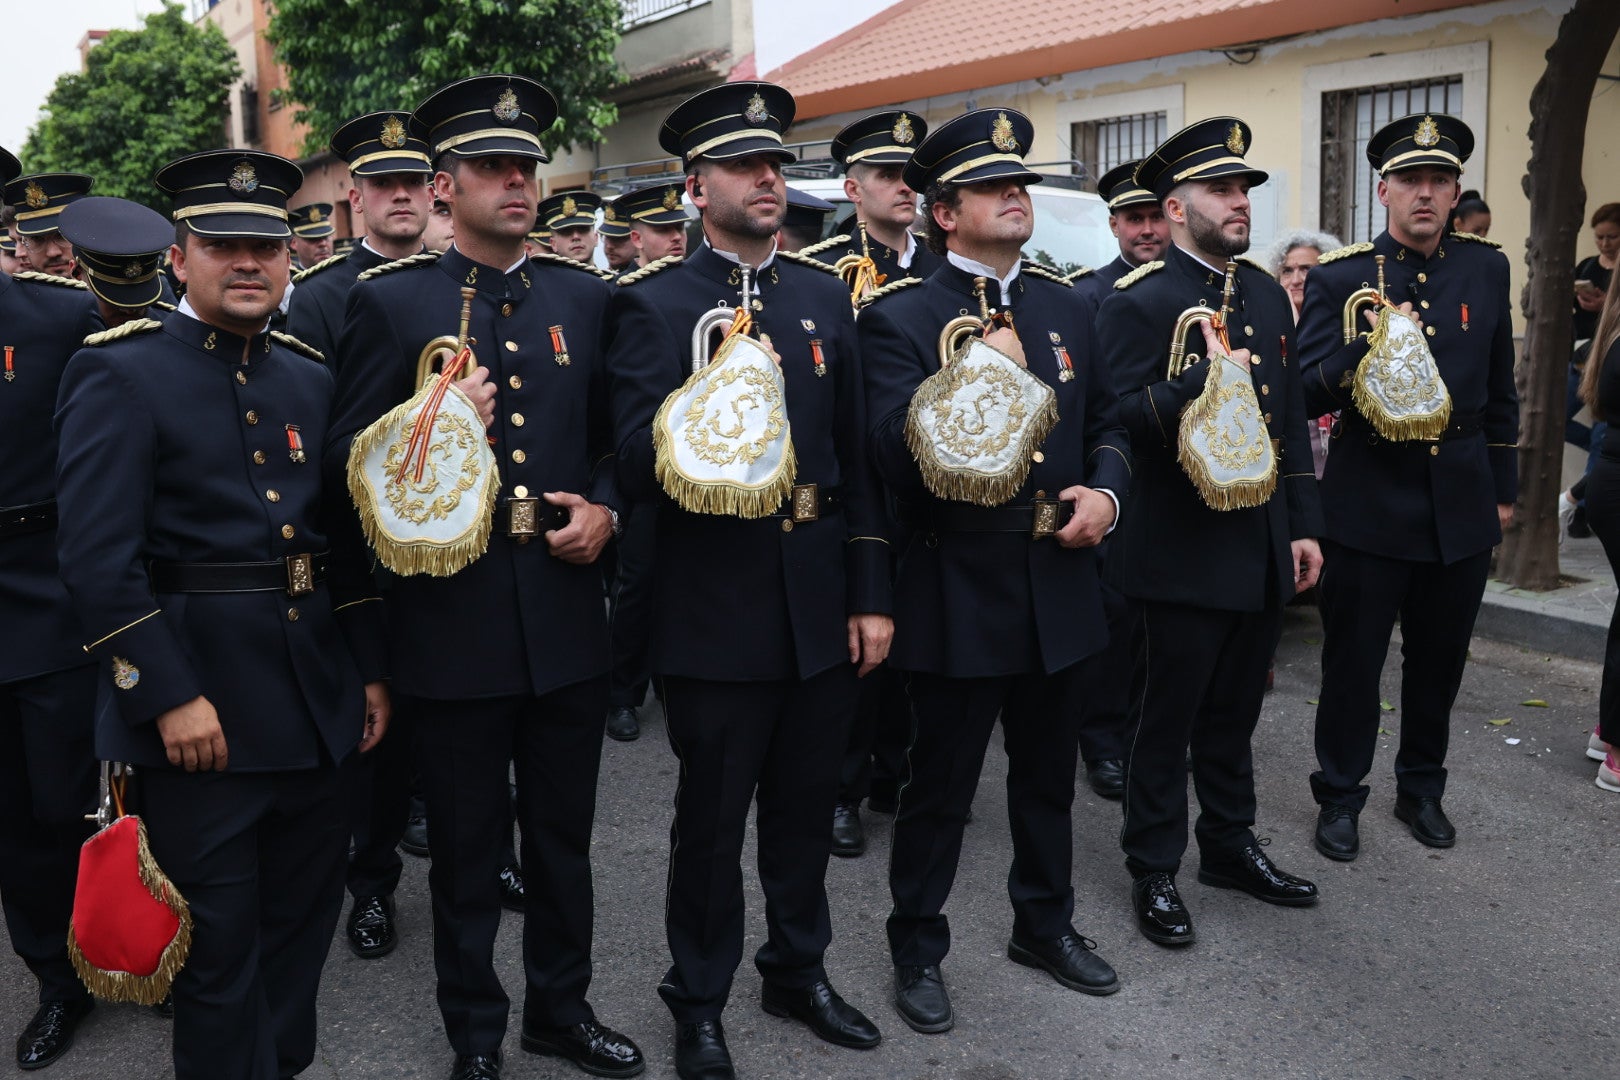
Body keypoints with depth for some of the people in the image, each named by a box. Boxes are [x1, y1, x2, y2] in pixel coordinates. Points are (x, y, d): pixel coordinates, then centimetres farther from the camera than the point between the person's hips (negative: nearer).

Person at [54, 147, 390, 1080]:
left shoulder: (311, 378, 10)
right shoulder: (120, 373, -8)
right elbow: (98, 559, -15)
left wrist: (371, 669, 9)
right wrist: (170, 698, -18)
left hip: (316, 707, 6)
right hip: (201, 713, -6)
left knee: (306, 915, 18)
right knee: (221, 943, 7)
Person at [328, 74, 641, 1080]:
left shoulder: (585, 295, 7)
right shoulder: (389, 300, -2)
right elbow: (351, 458, -2)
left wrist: (603, 509, -5)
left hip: (567, 613, 3)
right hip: (453, 617, -3)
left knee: (564, 834, 16)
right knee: (467, 845, 12)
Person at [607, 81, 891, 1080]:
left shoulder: (826, 295, 7)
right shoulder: (653, 303, -5)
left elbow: (860, 458, 7)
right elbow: (637, 465, -14)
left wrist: (872, 596, 4)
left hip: (823, 603, 4)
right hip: (717, 610, -4)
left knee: (807, 805, 18)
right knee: (713, 821, 10)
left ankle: (799, 970, 40)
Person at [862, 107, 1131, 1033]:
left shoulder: (1068, 309, 9)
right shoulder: (899, 320, -8)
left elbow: (1108, 425, 16)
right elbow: (897, 457, -18)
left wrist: (1106, 492, -4)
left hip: (1061, 588, 5)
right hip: (959, 597, -5)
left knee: (1049, 776, 20)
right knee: (940, 790, 8)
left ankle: (1046, 924, 41)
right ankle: (918, 949, 28)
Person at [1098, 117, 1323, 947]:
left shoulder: (1268, 294, 13)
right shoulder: (1137, 301, -10)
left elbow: (1291, 416, 15)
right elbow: (1119, 419, -19)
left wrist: (1304, 524, 13)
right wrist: (1203, 379, -31)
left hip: (1263, 548, 7)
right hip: (1183, 554, -7)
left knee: (1234, 712, 19)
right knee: (1167, 719, 5)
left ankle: (1229, 845, 35)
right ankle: (1153, 870, 20)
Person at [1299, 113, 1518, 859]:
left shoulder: (1485, 269, 5)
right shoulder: (1339, 278, -6)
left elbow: (1499, 391, 12)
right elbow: (1306, 394, -11)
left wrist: (1504, 488, 13)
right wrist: (1370, 344, -28)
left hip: (1462, 508, 4)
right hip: (1370, 504, -3)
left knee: (1439, 659, 15)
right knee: (1353, 661, 6)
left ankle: (1422, 789, 34)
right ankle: (1340, 798, 23)